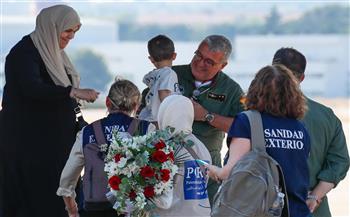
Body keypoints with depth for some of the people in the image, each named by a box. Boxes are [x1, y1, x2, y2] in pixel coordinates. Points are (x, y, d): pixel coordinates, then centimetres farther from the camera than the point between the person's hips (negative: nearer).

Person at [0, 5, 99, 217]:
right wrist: (74, 92, -41)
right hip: (29, 141, -8)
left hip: (55, 139, 9)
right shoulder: (25, 52, -15)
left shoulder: (52, 52, 12)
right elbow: (32, 88, -31)